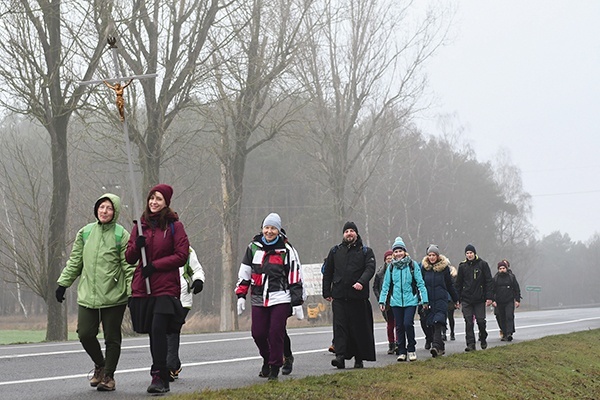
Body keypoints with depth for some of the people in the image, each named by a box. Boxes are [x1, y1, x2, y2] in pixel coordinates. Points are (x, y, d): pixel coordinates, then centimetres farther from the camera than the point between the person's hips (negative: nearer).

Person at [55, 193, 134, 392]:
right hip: (87, 295, 4)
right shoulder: (85, 232, 9)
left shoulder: (121, 235, -3)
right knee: (85, 334, -1)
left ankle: (108, 375, 17)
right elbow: (74, 261, 16)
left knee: (112, 338, 3)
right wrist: (63, 283, 11)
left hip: (114, 296, -3)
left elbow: (129, 267, -5)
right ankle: (100, 365, 25)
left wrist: (132, 292, -10)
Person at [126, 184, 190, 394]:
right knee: (153, 333, 8)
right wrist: (136, 246, -9)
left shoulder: (174, 225, -1)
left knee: (158, 329, -18)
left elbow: (182, 255, -6)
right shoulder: (141, 225, 13)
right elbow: (129, 258, 13)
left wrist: (155, 265, -12)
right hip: (143, 288, 5)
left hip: (166, 287, -5)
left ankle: (158, 376, -15)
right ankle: (163, 378, 17)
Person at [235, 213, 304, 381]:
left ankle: (275, 368, 5)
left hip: (280, 299, -3)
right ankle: (267, 360, 28)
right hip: (259, 299, 3)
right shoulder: (253, 247, 10)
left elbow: (295, 276, 2)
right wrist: (241, 295, 9)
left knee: (276, 333, -7)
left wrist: (297, 301, -2)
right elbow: (244, 273, 16)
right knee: (258, 333, 2)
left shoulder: (286, 250, 1)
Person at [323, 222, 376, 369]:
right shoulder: (335, 251, 14)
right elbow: (327, 272, 18)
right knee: (340, 326, -9)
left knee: (360, 328, 3)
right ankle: (340, 356, -16)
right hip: (339, 296, 1)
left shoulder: (366, 251, 8)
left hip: (359, 296, -1)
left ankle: (359, 358, 13)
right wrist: (327, 292, 11)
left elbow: (370, 268, -7)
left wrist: (361, 282, -25)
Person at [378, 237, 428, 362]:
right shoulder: (391, 267, 7)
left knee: (408, 324, -14)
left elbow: (420, 283, 1)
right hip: (396, 301, 3)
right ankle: (402, 352, 14)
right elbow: (385, 285, 11)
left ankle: (411, 349, 3)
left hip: (410, 300, -3)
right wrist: (382, 300, 5)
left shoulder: (413, 265, -1)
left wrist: (425, 300, -1)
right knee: (399, 327, 5)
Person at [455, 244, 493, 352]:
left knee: (481, 320, 0)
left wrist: (489, 297, -6)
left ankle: (483, 339, 26)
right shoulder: (462, 266, 7)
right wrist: (457, 299, 7)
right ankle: (470, 344, -2)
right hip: (466, 299, 2)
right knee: (468, 322, -3)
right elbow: (458, 283, 11)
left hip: (479, 299, -2)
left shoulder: (482, 264, 1)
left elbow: (488, 281, 0)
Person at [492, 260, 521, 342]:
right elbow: (492, 290, 4)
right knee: (501, 319, 5)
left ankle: (509, 334, -20)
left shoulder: (511, 277, 4)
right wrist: (493, 300, -6)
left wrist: (518, 300, 1)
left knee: (509, 317, -14)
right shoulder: (495, 278, 5)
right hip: (499, 303, 2)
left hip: (509, 302, -2)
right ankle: (504, 334, 14)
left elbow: (517, 289, 7)